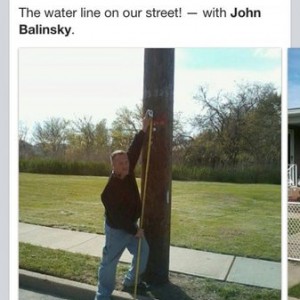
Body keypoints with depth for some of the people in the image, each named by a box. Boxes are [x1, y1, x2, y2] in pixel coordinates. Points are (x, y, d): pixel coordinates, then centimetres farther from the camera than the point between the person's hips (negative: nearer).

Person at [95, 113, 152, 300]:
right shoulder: (111, 188, -29)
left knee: (143, 251, 18)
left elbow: (135, 150, -4)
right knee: (110, 261, 2)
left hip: (131, 224, 9)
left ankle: (131, 281, 37)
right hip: (117, 229, -8)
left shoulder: (128, 172, -8)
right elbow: (116, 216, -26)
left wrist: (144, 129, -8)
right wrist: (134, 230, -19)